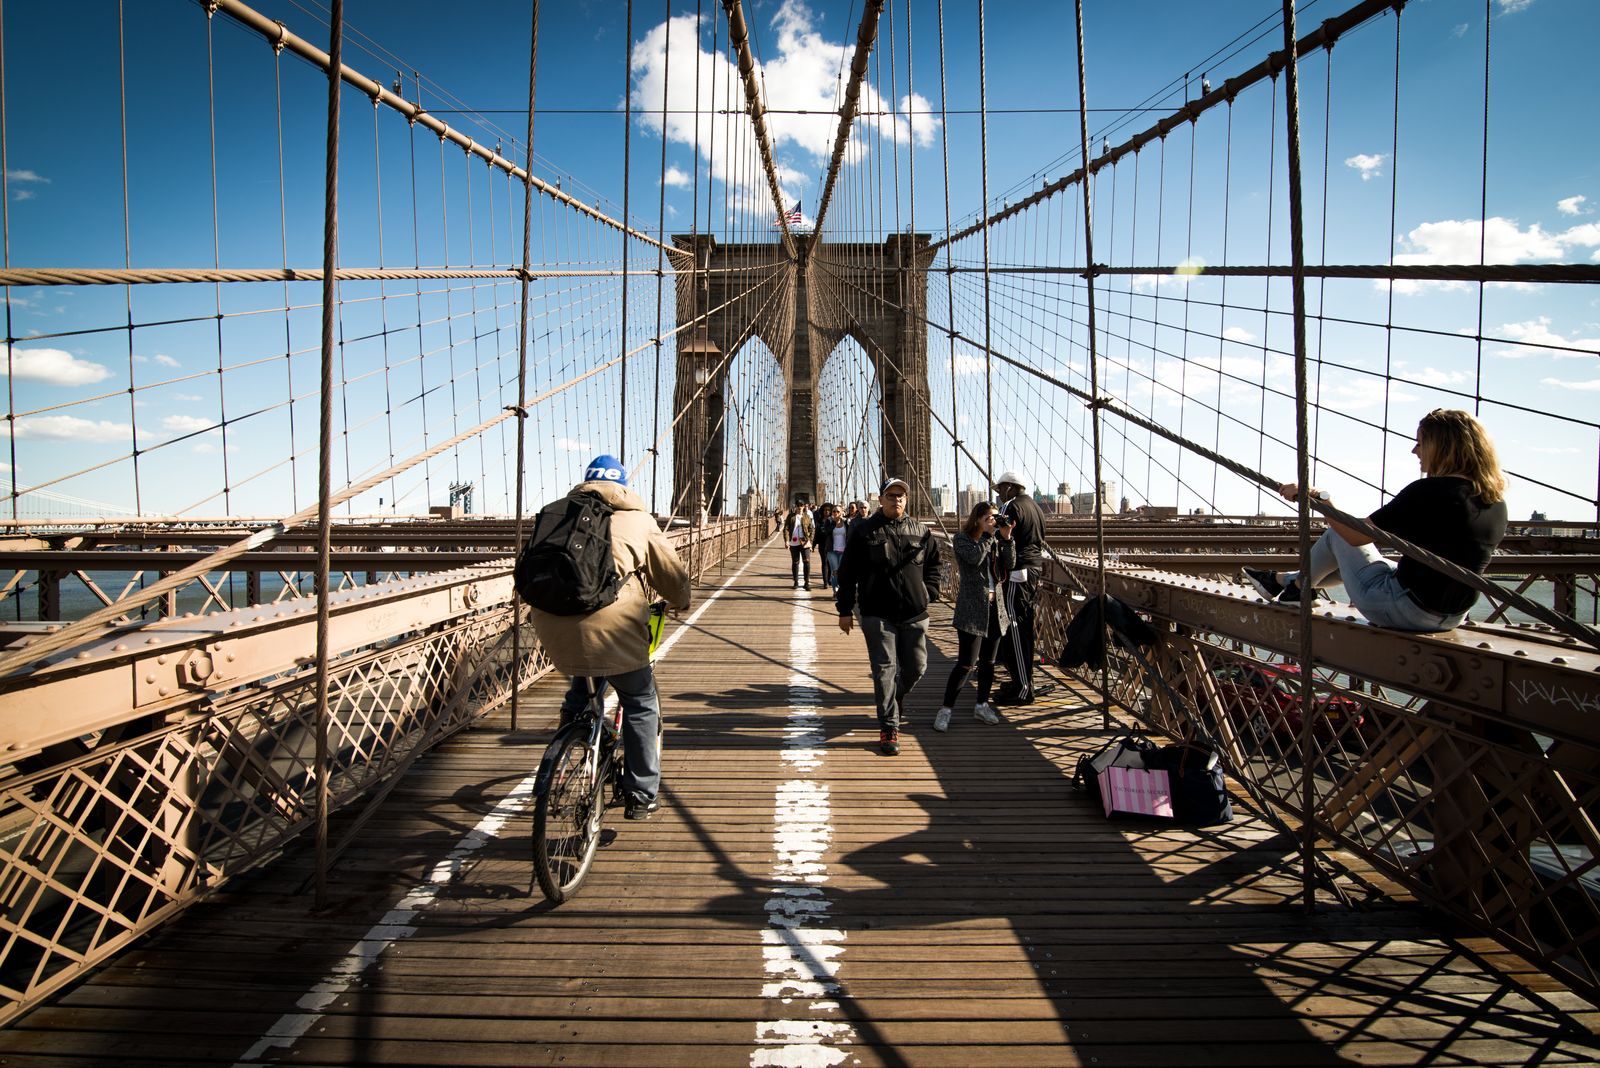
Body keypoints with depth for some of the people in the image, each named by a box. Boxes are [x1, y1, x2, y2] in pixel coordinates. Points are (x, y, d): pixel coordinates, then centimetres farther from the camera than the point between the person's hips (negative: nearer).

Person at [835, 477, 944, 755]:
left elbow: (933, 567, 20)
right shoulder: (865, 531, -1)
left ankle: (893, 704, 38)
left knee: (916, 667, 9)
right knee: (884, 670, -5)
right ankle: (889, 729, 2)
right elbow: (847, 572, 1)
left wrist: (928, 594, 6)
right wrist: (845, 610, 0)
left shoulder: (921, 532, 8)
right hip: (877, 615, -3)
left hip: (914, 614, 4)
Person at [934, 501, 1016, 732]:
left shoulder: (995, 540, 12)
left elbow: (1010, 564, 4)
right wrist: (988, 534, -12)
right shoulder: (961, 538, -4)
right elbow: (974, 557, -22)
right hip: (972, 608, -6)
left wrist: (1006, 538, -5)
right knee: (966, 663, -9)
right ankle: (945, 709, 1)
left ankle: (982, 705, 27)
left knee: (988, 661, 12)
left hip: (995, 606, 6)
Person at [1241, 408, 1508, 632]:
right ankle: (1281, 580, 42)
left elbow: (1356, 535, -19)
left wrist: (1318, 498, -10)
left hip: (1405, 611, -8)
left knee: (1338, 534, 12)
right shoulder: (1495, 499, 2)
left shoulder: (1429, 491, -21)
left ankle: (1298, 586, 33)